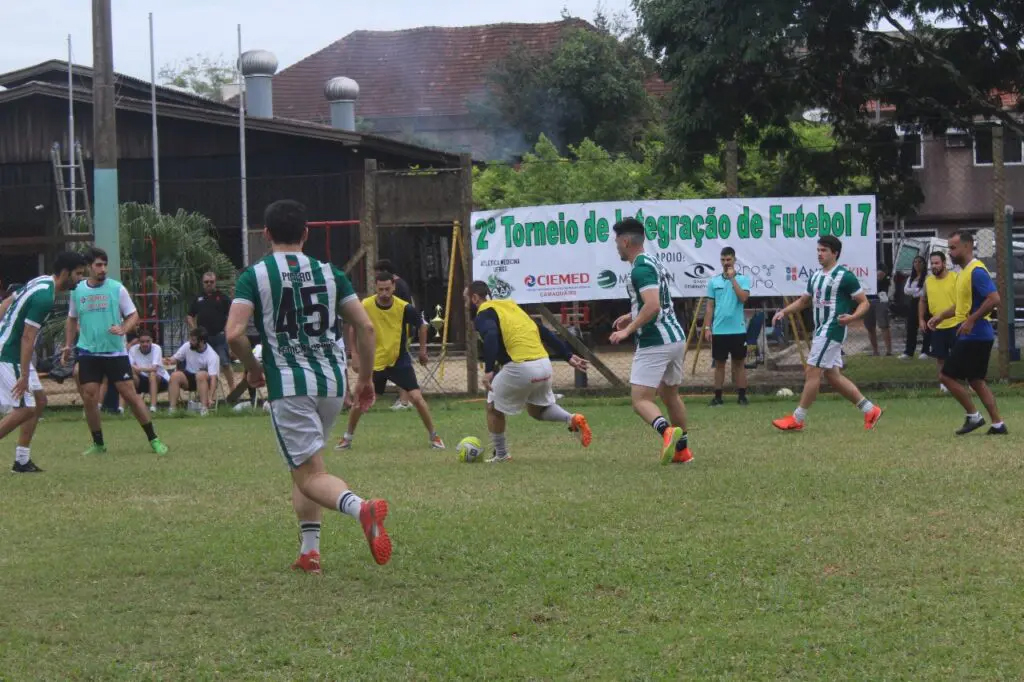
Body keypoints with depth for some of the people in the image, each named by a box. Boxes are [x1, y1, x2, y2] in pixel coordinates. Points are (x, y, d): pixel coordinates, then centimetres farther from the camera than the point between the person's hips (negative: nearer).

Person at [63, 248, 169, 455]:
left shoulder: (117, 288, -3)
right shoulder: (77, 290, 5)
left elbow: (134, 316, -1)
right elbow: (72, 319, 19)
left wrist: (123, 329, -20)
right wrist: (68, 345, 12)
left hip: (115, 352, -2)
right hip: (88, 353, 2)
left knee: (130, 394, -6)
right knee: (89, 398, -3)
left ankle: (153, 439, 2)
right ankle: (98, 444, 12)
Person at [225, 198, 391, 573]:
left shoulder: (254, 276, -1)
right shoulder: (329, 273, 9)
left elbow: (234, 334, -13)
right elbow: (365, 326, 4)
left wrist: (253, 368, 5)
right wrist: (365, 378, 15)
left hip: (288, 384, -4)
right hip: (332, 382, 5)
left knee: (310, 474, -5)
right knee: (304, 465, 22)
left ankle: (360, 506, -35)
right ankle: (309, 550, 15)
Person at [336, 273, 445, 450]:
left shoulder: (404, 307, -17)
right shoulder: (365, 306, -15)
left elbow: (421, 326, 3)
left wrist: (423, 350, 8)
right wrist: (355, 357, 2)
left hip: (400, 361, -1)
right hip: (374, 362, 1)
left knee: (416, 397, -11)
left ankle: (434, 436, 3)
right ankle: (348, 437, 22)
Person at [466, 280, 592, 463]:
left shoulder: (483, 315, 1)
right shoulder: (510, 305, 23)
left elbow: (491, 336, -23)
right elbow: (543, 331, 21)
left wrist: (489, 370, -30)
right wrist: (568, 356, 22)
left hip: (520, 368, -7)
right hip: (544, 365, 7)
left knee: (494, 407, 17)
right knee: (536, 410, 27)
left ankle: (501, 455, 22)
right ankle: (572, 420, 3)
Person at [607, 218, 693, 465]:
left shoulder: (640, 269, -15)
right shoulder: (655, 264, 16)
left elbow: (653, 306, -27)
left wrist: (628, 330, -21)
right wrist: (633, 316, 26)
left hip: (654, 343, -10)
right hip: (676, 337, 10)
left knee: (641, 400, -9)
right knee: (670, 394, 22)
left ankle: (667, 431, -34)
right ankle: (682, 450, 26)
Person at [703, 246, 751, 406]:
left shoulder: (743, 279, 1)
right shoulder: (714, 281, 8)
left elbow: (743, 298, -16)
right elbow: (710, 306, 9)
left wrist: (733, 279, -15)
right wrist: (707, 328, 2)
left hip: (738, 329, -2)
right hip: (718, 331, 2)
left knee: (739, 363, 4)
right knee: (719, 363, 6)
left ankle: (742, 396, 8)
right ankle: (718, 396, 10)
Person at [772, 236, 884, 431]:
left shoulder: (845, 276, -10)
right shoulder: (816, 277, 14)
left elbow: (864, 303, -8)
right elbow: (804, 301, 26)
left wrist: (852, 317, -25)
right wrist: (784, 312, 12)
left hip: (832, 330, -9)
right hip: (820, 331, 9)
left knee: (813, 371, -9)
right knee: (832, 375, 9)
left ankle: (797, 419, -4)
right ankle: (870, 410, 16)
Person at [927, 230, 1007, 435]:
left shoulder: (976, 271, -16)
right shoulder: (964, 272, 15)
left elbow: (993, 299, -26)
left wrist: (971, 320, -25)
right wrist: (941, 316, 16)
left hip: (974, 336, -10)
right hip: (971, 336, 10)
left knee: (948, 376, -6)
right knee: (976, 380, 13)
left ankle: (973, 416, 2)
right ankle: (997, 424, 13)